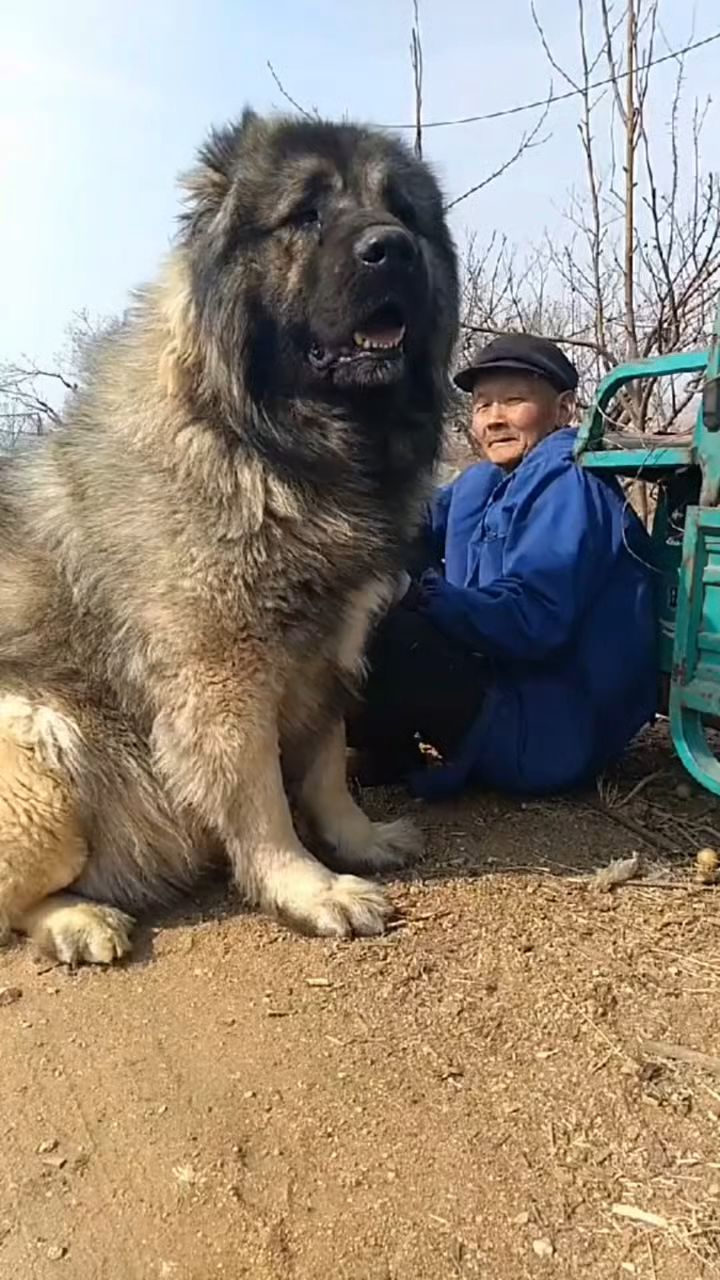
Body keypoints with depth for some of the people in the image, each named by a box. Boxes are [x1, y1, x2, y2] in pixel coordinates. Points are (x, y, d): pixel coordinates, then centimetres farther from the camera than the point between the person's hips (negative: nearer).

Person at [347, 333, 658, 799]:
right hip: (500, 683, 9)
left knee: (373, 630, -25)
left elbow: (530, 623, -25)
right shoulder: (483, 484, 14)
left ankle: (390, 756, 1)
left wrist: (421, 592, -34)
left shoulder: (567, 486, -14)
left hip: (551, 732, -9)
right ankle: (397, 742, -1)